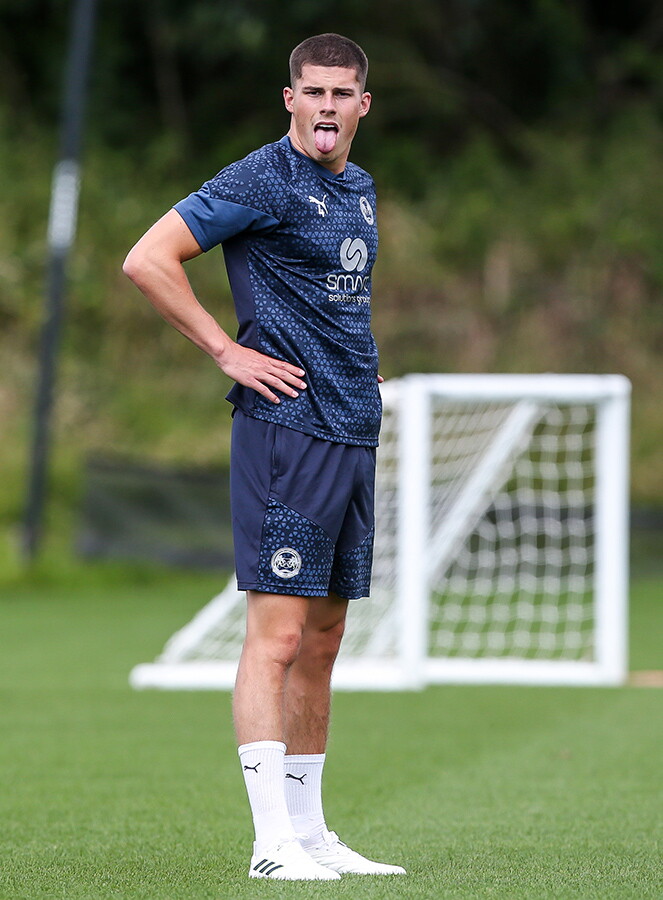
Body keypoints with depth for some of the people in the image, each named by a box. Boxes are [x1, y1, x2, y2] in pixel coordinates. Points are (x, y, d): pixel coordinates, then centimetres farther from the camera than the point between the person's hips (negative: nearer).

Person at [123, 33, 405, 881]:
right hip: (286, 425, -8)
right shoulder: (264, 180, -8)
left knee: (323, 640, 10)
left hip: (353, 430, 8)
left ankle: (310, 832, 16)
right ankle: (273, 842, -12)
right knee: (277, 636, -11)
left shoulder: (361, 190, 17)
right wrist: (228, 351, -13)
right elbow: (147, 259, -13)